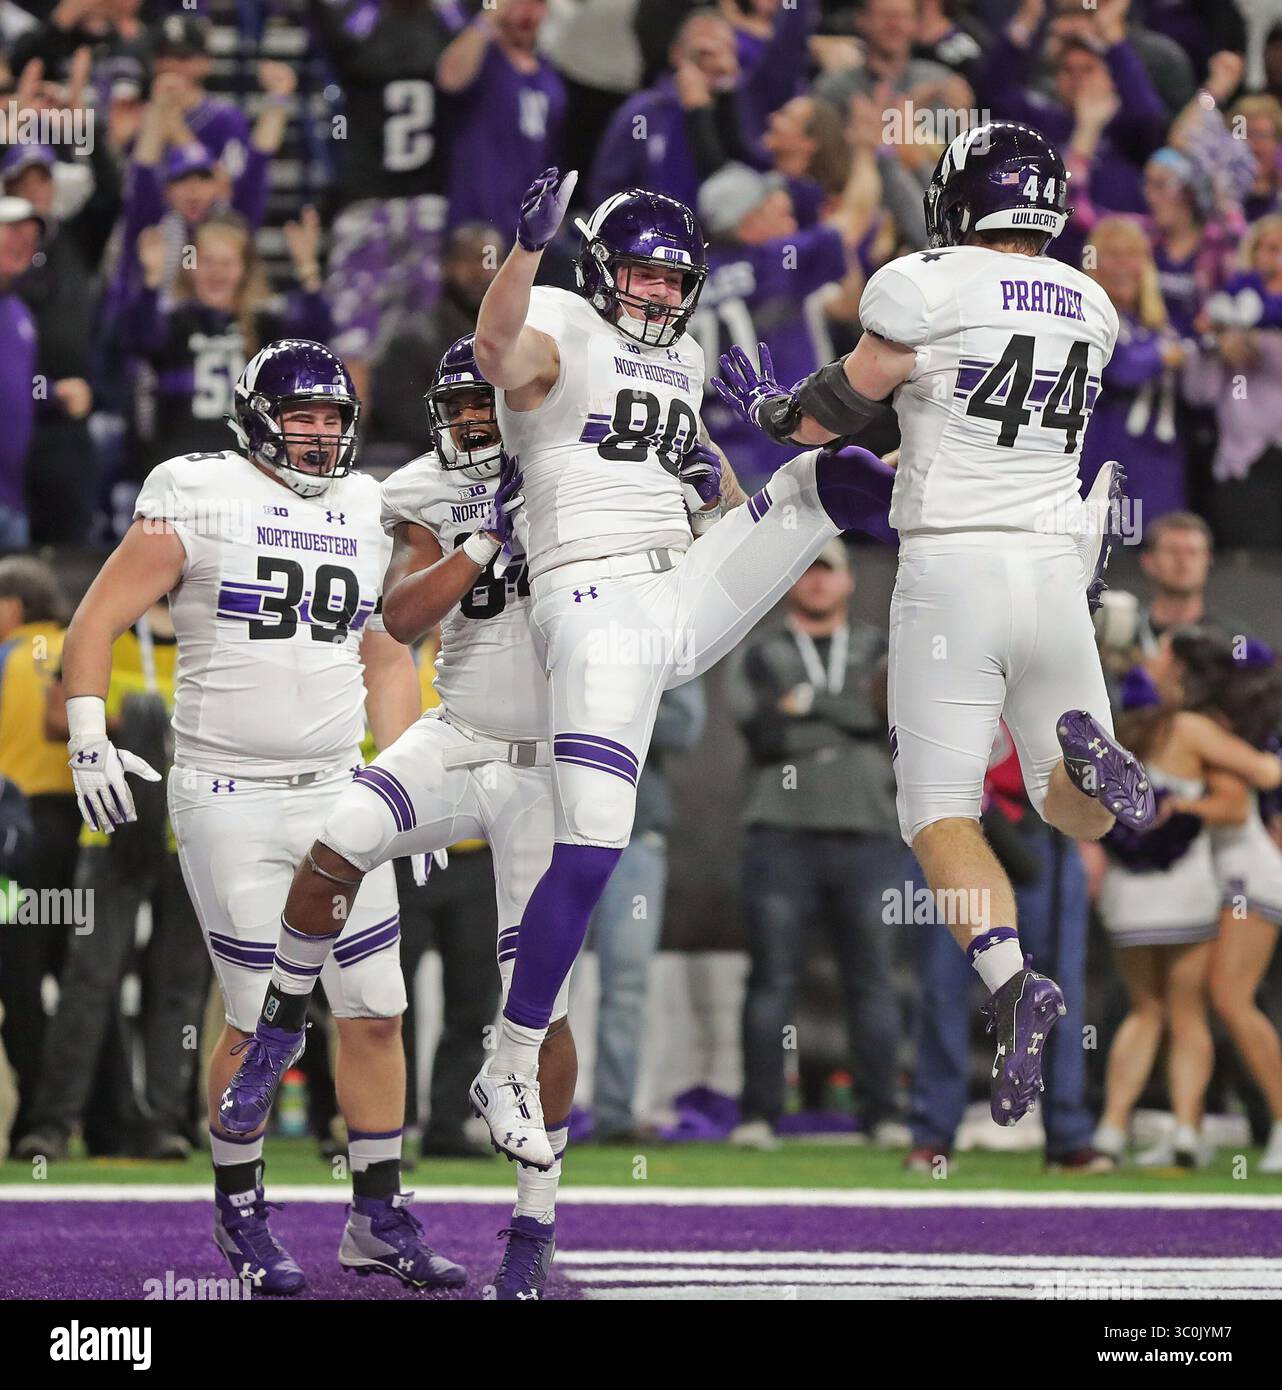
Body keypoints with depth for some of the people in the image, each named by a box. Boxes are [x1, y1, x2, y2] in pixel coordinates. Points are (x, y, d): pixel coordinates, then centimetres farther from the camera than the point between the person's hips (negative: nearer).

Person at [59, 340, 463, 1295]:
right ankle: (241, 1216, 12)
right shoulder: (200, 502, -6)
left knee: (376, 1012, 3)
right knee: (262, 1024, -6)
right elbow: (98, 621, -4)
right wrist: (89, 741, -15)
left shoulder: (366, 516, 11)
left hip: (337, 795, 5)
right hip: (229, 801, -5)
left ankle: (380, 1219, 13)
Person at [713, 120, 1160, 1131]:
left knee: (941, 815, -1)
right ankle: (1087, 751, -20)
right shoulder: (1091, 307, 11)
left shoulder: (924, 287, -7)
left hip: (952, 566, -4)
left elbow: (835, 411, 0)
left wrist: (766, 406, 20)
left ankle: (1011, 981, -26)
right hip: (1057, 564, 4)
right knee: (1082, 812, 17)